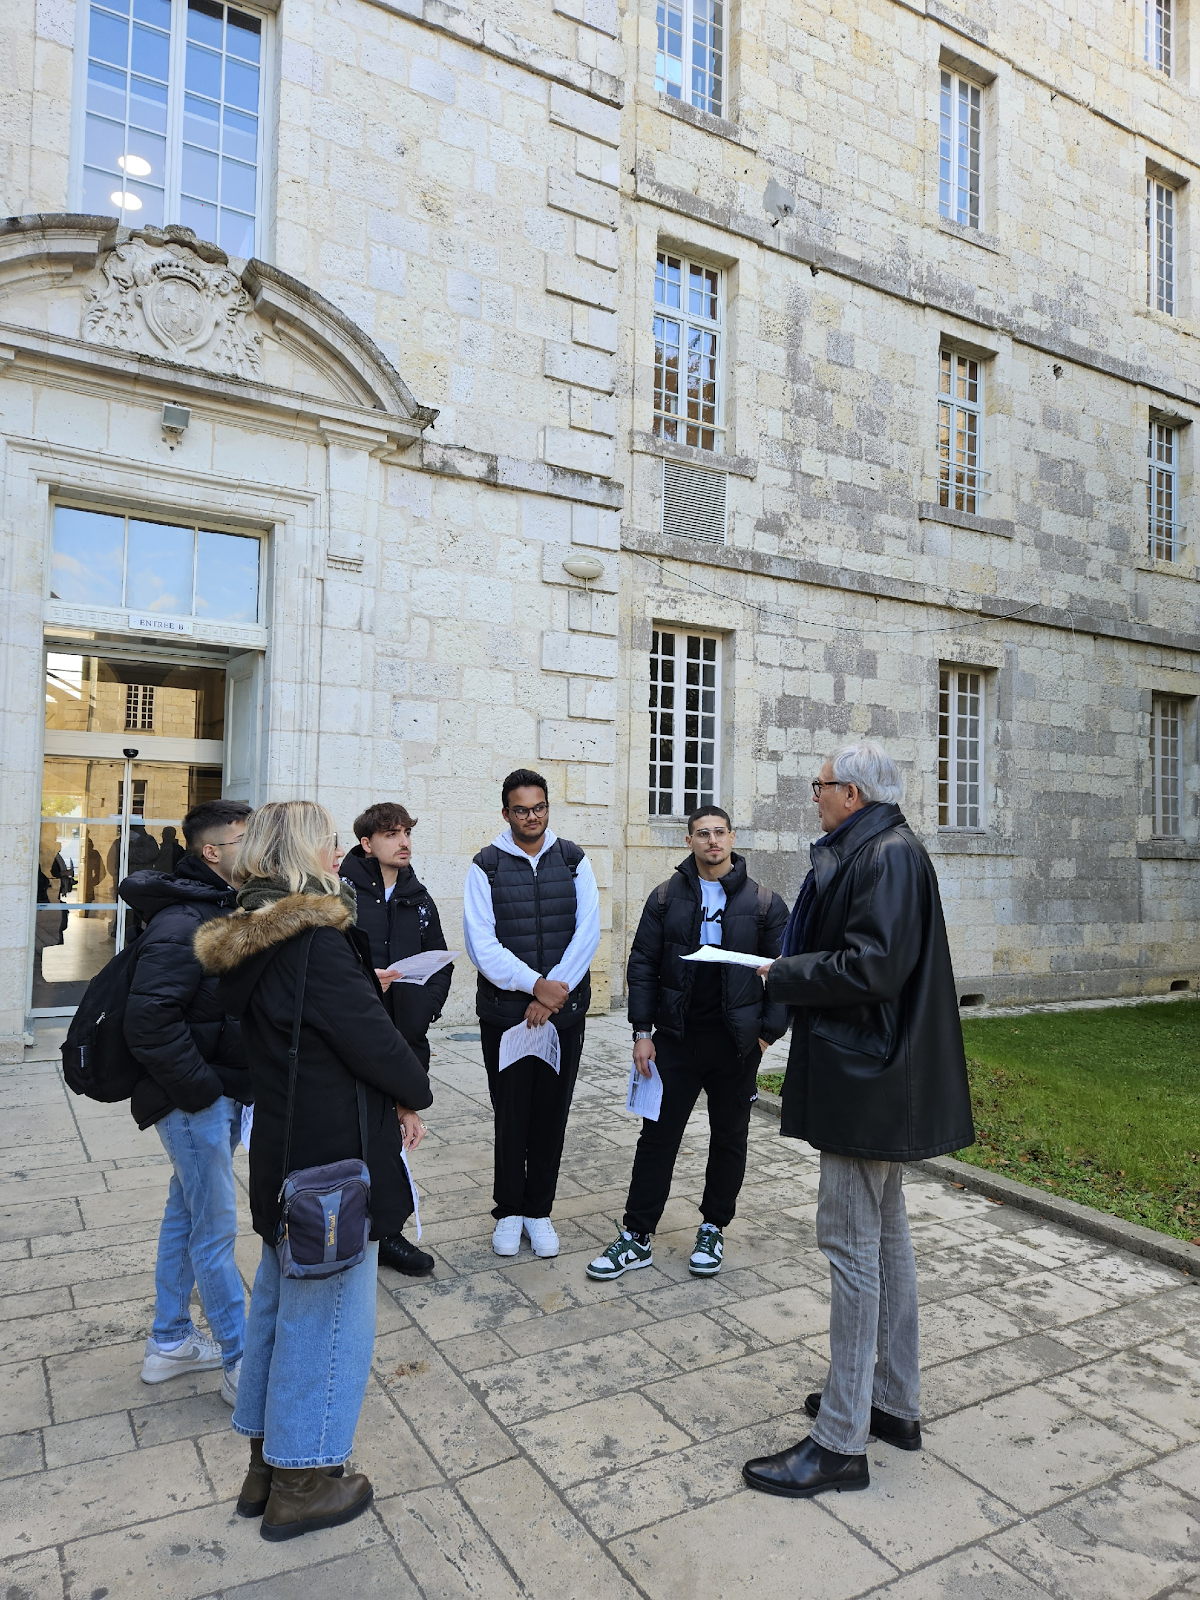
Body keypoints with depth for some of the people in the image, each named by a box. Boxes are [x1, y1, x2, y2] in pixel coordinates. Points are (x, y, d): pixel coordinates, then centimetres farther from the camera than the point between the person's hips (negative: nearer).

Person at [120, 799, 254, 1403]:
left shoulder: (228, 911, 9)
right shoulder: (183, 923, -22)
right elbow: (149, 1021, -29)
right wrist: (201, 1089, -21)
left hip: (223, 1094, 10)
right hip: (195, 1101, -10)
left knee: (186, 1214, 20)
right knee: (215, 1231, 2)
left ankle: (169, 1343, 37)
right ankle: (243, 1366, 15)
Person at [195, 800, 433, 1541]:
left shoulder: (256, 941, 5)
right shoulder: (316, 942, -24)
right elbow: (373, 1041, -23)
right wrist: (414, 1095, -6)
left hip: (283, 1154, 9)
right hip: (336, 1160, -9)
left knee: (280, 1300, 22)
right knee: (330, 1314, 7)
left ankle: (266, 1464, 38)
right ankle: (301, 1485, 24)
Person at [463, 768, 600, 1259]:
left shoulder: (573, 860, 3)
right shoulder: (487, 866, -2)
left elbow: (587, 932, -4)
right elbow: (481, 943, -9)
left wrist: (553, 990, -12)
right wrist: (535, 984, -17)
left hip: (565, 1009, 2)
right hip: (504, 1011, -1)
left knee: (551, 1113, 9)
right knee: (511, 1114, 7)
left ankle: (539, 1210, 26)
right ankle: (509, 1211, 25)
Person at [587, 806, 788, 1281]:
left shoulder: (764, 903, -2)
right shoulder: (667, 897, 2)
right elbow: (643, 964, 2)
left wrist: (767, 1033, -5)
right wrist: (643, 1031, -3)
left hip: (737, 1045, 0)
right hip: (677, 1038, 1)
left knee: (729, 1139, 13)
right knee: (657, 1136, 5)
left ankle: (712, 1230, 31)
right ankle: (636, 1237, 16)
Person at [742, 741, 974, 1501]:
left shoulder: (888, 855, -18)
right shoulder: (877, 851, 12)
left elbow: (873, 968, -26)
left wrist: (784, 974, -14)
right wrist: (793, 969, 4)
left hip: (867, 1078, -11)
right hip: (873, 1072, 11)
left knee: (852, 1242, -3)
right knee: (885, 1234, 18)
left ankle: (843, 1442, 9)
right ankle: (895, 1402, 33)